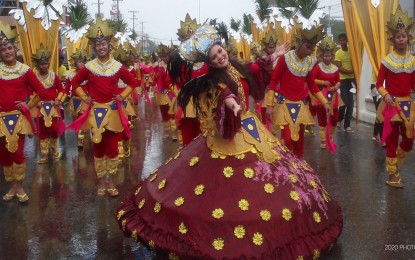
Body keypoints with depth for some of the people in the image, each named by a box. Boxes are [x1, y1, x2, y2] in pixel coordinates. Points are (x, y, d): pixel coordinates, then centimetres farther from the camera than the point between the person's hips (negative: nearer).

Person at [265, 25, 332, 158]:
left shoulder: (310, 62, 5)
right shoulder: (285, 58, -11)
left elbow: (312, 85, 15)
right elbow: (273, 81, -8)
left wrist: (325, 103, 9)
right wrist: (269, 105, -13)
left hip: (301, 105, 5)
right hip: (285, 104, -5)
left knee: (299, 137, 9)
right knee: (287, 138, -9)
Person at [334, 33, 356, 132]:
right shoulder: (338, 53, -3)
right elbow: (339, 68, -10)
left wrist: (356, 79, 1)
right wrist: (350, 71, -20)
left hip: (352, 79, 3)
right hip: (343, 80, -3)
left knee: (351, 102, 0)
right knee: (344, 101, -8)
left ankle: (347, 125, 6)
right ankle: (339, 119, 18)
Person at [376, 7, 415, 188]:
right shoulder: (387, 61, -7)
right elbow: (379, 84, -4)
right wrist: (386, 95, -21)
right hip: (391, 104, -4)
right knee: (392, 140, 3)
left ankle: (394, 166, 31)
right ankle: (392, 175, 15)